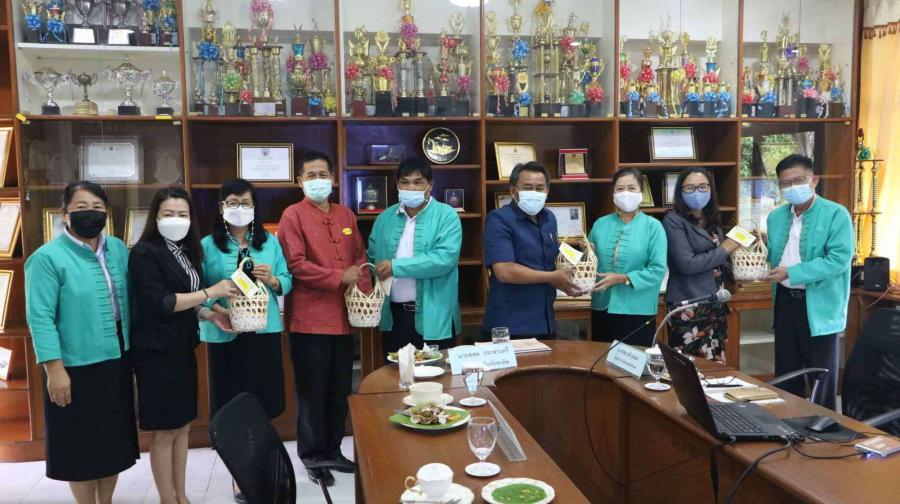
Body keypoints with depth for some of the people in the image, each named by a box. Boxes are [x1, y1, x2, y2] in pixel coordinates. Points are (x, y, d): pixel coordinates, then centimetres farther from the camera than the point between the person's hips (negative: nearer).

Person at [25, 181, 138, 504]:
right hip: (77, 368, -6)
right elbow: (40, 318, -15)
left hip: (116, 361, 6)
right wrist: (54, 369, -18)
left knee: (114, 438, 17)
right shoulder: (48, 257, -11)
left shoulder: (118, 249, 6)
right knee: (82, 444, 8)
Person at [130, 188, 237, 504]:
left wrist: (211, 315, 1)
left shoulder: (185, 251, 11)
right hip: (157, 351, -8)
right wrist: (211, 293, -19)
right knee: (164, 430, 2)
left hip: (183, 348, 8)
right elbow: (159, 303, -20)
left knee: (182, 425, 14)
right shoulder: (145, 252, -13)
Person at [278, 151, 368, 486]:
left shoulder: (346, 216, 13)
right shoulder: (293, 215, -5)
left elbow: (360, 258, 16)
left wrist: (363, 292, -1)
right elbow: (295, 264, -15)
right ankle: (313, 457, 18)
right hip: (310, 319, -6)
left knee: (339, 391, 14)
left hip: (344, 318, 6)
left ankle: (333, 450, 29)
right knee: (312, 392, 5)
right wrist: (339, 278, -16)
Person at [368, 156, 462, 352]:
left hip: (432, 317, -4)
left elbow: (445, 258, -19)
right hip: (393, 315, 5)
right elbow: (372, 257, 17)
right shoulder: (385, 218, 10)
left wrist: (397, 267, -20)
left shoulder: (446, 215, -6)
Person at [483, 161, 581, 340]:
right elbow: (505, 271, -22)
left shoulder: (549, 218, 11)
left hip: (546, 323, 7)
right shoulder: (498, 219, -12)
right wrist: (552, 278, -16)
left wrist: (565, 281, 3)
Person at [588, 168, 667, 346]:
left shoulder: (653, 226, -4)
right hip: (602, 309, 3)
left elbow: (658, 270, -12)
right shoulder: (600, 224, 7)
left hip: (638, 311, -3)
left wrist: (622, 278, -17)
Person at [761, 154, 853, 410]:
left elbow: (839, 259, -20)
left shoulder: (836, 214, -11)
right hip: (785, 302, 6)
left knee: (822, 377, 6)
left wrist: (792, 273, -23)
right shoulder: (775, 217, 8)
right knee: (785, 372, 16)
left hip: (820, 307, -5)